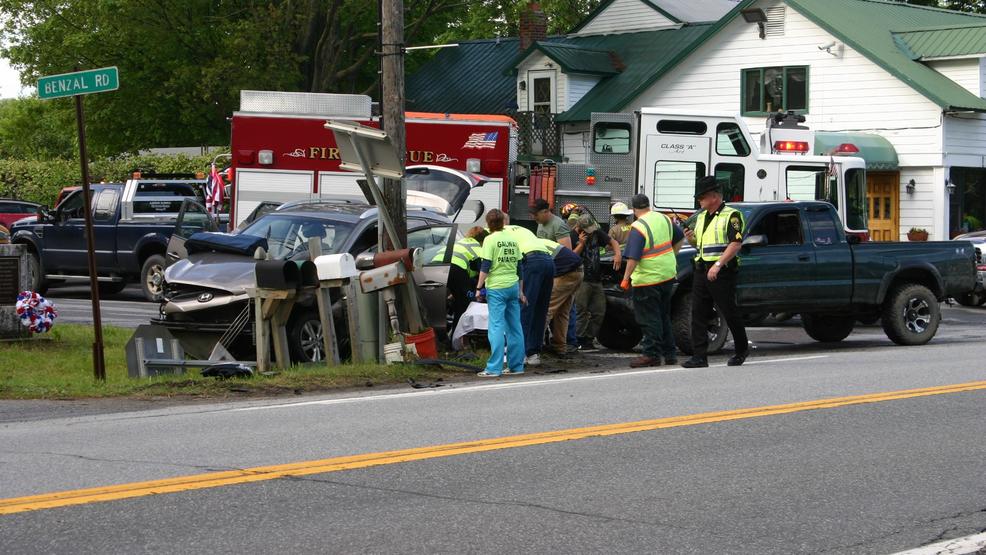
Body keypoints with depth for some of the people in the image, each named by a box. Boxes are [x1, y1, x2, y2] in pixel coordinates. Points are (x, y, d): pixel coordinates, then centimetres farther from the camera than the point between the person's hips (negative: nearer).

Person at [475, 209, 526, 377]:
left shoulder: (490, 240, -6)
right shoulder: (512, 239, 11)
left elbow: (485, 267, -11)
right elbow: (520, 267, 15)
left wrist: (479, 288, -7)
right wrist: (520, 291, 21)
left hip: (496, 288, -6)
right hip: (513, 286, 6)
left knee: (496, 327, -8)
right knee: (514, 327, 10)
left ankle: (494, 368, -12)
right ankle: (516, 366, 14)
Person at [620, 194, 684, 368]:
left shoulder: (638, 228, -18)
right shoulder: (664, 219, 5)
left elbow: (633, 258, -23)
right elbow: (680, 238, 20)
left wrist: (626, 278, -17)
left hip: (648, 280, -8)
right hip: (668, 275, 8)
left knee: (649, 319, -1)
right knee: (664, 316, 17)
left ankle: (652, 355, -1)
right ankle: (670, 353, 21)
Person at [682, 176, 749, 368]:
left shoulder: (731, 215, -7)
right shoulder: (701, 217, 19)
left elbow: (736, 244, -16)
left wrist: (718, 265, -24)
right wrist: (691, 239, 5)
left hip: (722, 272, -7)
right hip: (702, 271, 8)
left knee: (729, 312, 2)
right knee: (698, 314, -1)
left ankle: (742, 349, 21)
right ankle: (699, 357, -1)